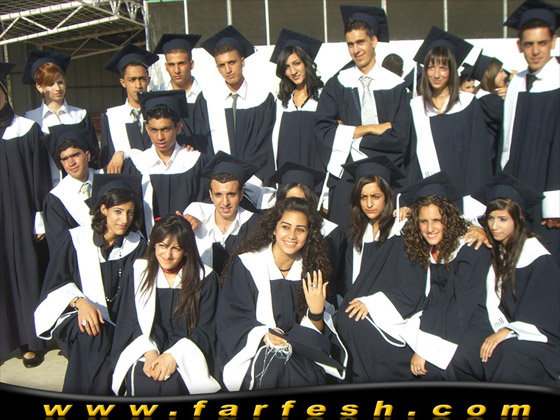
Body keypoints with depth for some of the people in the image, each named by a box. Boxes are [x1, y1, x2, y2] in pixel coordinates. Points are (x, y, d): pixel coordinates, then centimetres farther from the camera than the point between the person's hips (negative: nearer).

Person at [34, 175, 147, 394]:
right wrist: (79, 301, -23)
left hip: (115, 323, 2)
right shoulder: (76, 239, -1)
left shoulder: (137, 246, 4)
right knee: (92, 335, -35)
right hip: (73, 318, -1)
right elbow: (55, 283, -3)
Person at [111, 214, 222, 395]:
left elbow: (205, 331, 1)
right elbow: (130, 321, 5)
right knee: (142, 382, -30)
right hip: (144, 352, 1)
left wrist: (174, 356, -15)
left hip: (186, 355, -1)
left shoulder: (205, 278, 4)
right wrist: (149, 352, -13)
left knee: (171, 383, -31)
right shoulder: (138, 272, 10)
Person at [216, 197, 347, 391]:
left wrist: (316, 312, -17)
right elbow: (230, 319, -9)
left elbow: (313, 335, 5)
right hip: (252, 353, -3)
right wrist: (262, 335, -25)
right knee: (277, 366, -33)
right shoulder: (245, 264, -5)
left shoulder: (310, 270, 6)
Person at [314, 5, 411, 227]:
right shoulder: (337, 84, 6)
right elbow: (322, 130, -4)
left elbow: (399, 138, -7)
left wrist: (348, 134, -7)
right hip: (346, 177, 1)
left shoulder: (395, 86, 2)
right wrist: (369, 129, -9)